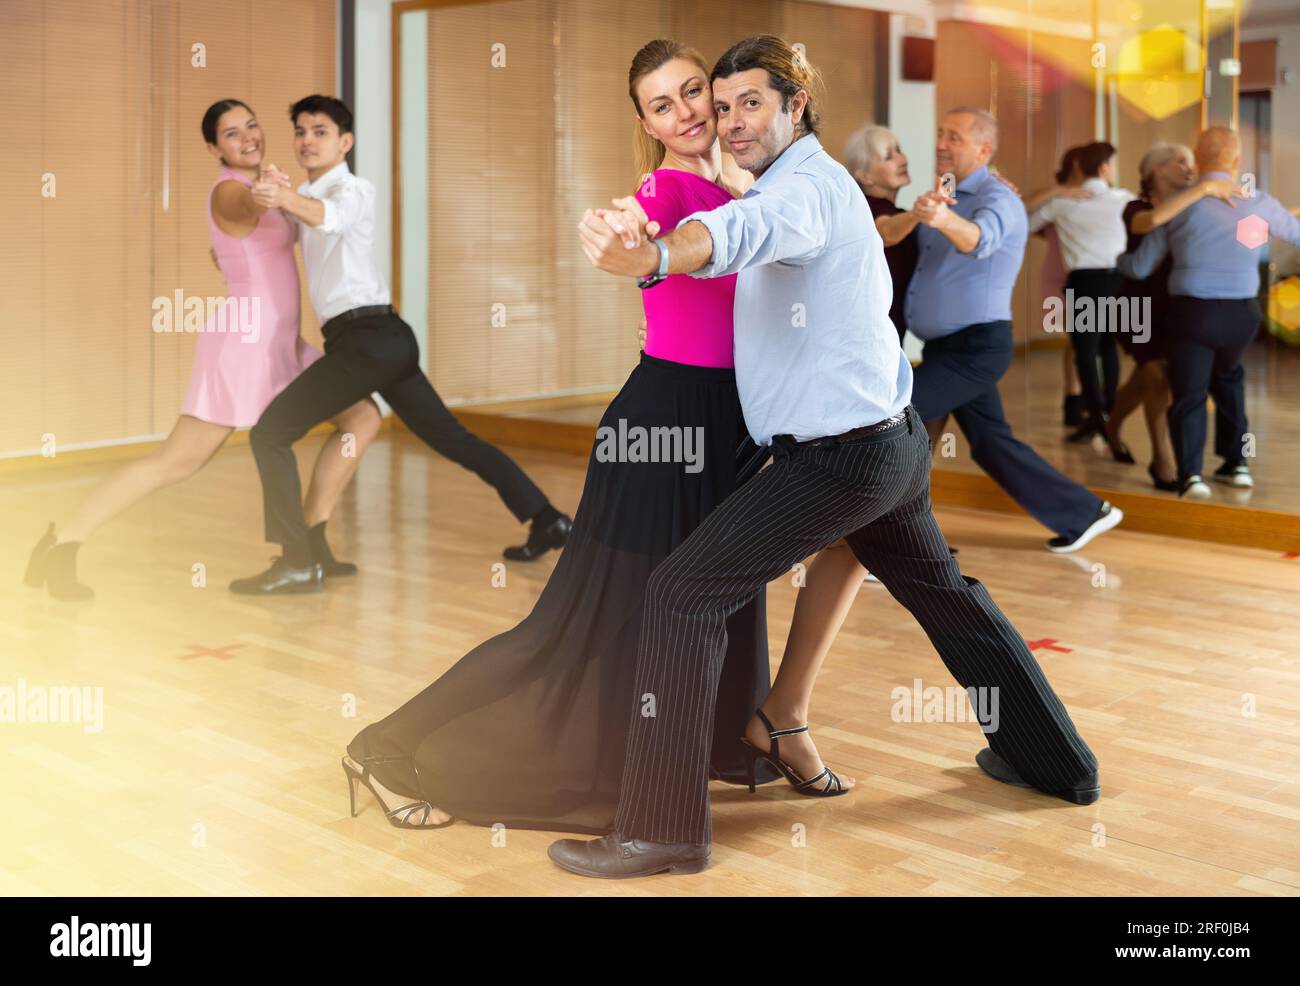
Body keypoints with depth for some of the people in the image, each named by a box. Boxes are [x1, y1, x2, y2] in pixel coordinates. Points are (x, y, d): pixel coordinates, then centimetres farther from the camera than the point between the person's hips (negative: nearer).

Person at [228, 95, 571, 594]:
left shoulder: (354, 188, -7)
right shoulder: (311, 193, 21)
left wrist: (287, 198, -53)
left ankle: (298, 563, -13)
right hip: (384, 338, 10)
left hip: (366, 337, -10)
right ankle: (545, 518, 17)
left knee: (270, 432, -10)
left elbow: (331, 216, -33)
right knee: (451, 437, 14)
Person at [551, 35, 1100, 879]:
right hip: (897, 439, 11)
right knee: (946, 593, 27)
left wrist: (650, 257, -64)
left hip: (837, 458, -10)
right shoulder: (825, 182, 16)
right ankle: (1057, 761, 42)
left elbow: (749, 230, -43)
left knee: (684, 595, -9)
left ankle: (664, 829, -7)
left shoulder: (805, 186, -18)